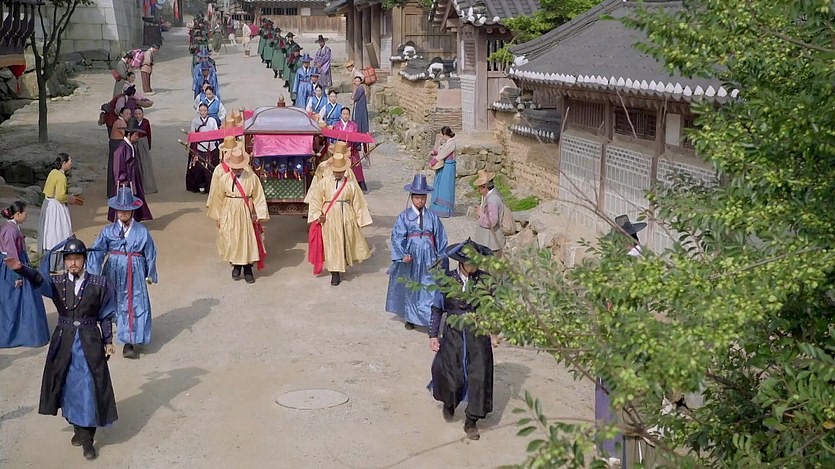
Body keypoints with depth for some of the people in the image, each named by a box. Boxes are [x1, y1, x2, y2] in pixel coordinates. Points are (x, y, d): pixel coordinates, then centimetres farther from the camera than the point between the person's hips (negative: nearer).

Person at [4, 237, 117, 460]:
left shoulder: (99, 283, -5)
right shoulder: (57, 282, -3)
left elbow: (106, 315, 1)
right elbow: (39, 280, -24)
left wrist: (108, 341, 2)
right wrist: (21, 269, -45)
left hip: (89, 342, -2)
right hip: (64, 341, 2)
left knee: (89, 387, -2)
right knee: (69, 385, 12)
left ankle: (87, 438, 7)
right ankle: (78, 427, 31)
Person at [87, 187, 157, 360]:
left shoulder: (141, 231, -1)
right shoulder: (108, 231, 1)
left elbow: (150, 253, 5)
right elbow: (97, 251, 0)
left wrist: (150, 274, 9)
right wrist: (93, 272, -7)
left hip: (135, 273, -1)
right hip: (114, 272, 1)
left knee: (136, 304, -4)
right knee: (118, 304, 8)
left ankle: (133, 341, 0)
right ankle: (128, 341, 21)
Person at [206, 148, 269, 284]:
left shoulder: (252, 178, -7)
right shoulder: (224, 179, -5)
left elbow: (258, 197, -2)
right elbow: (218, 199, 3)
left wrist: (258, 215, -5)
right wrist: (218, 217, 6)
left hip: (246, 214, 0)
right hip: (230, 214, 1)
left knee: (248, 241, 4)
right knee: (232, 241, 7)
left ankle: (248, 270, 16)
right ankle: (236, 266, 27)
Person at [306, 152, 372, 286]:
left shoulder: (351, 185, -1)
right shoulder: (324, 183, 0)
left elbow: (358, 203, 4)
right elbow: (315, 198, 4)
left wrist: (360, 220, 4)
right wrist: (318, 214, -4)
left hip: (347, 218, 0)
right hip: (330, 219, 0)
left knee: (348, 242, 9)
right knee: (332, 245, 2)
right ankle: (335, 273, 9)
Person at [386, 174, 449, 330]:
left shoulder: (432, 217, 1)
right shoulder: (404, 216, -4)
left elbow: (440, 238, 5)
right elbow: (397, 236, -11)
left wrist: (440, 257, 1)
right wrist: (403, 254, -24)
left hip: (428, 258, 1)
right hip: (411, 258, -1)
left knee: (430, 288, -3)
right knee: (410, 288, 11)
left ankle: (431, 319, 3)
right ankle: (409, 318, 25)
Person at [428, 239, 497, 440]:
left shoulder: (484, 280, -4)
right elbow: (437, 309, 1)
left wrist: (494, 333, 7)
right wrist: (433, 335, -1)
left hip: (478, 334, 1)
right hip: (453, 334, -1)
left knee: (478, 376, -1)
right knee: (451, 375, 3)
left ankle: (471, 421, 13)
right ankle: (449, 404, 37)